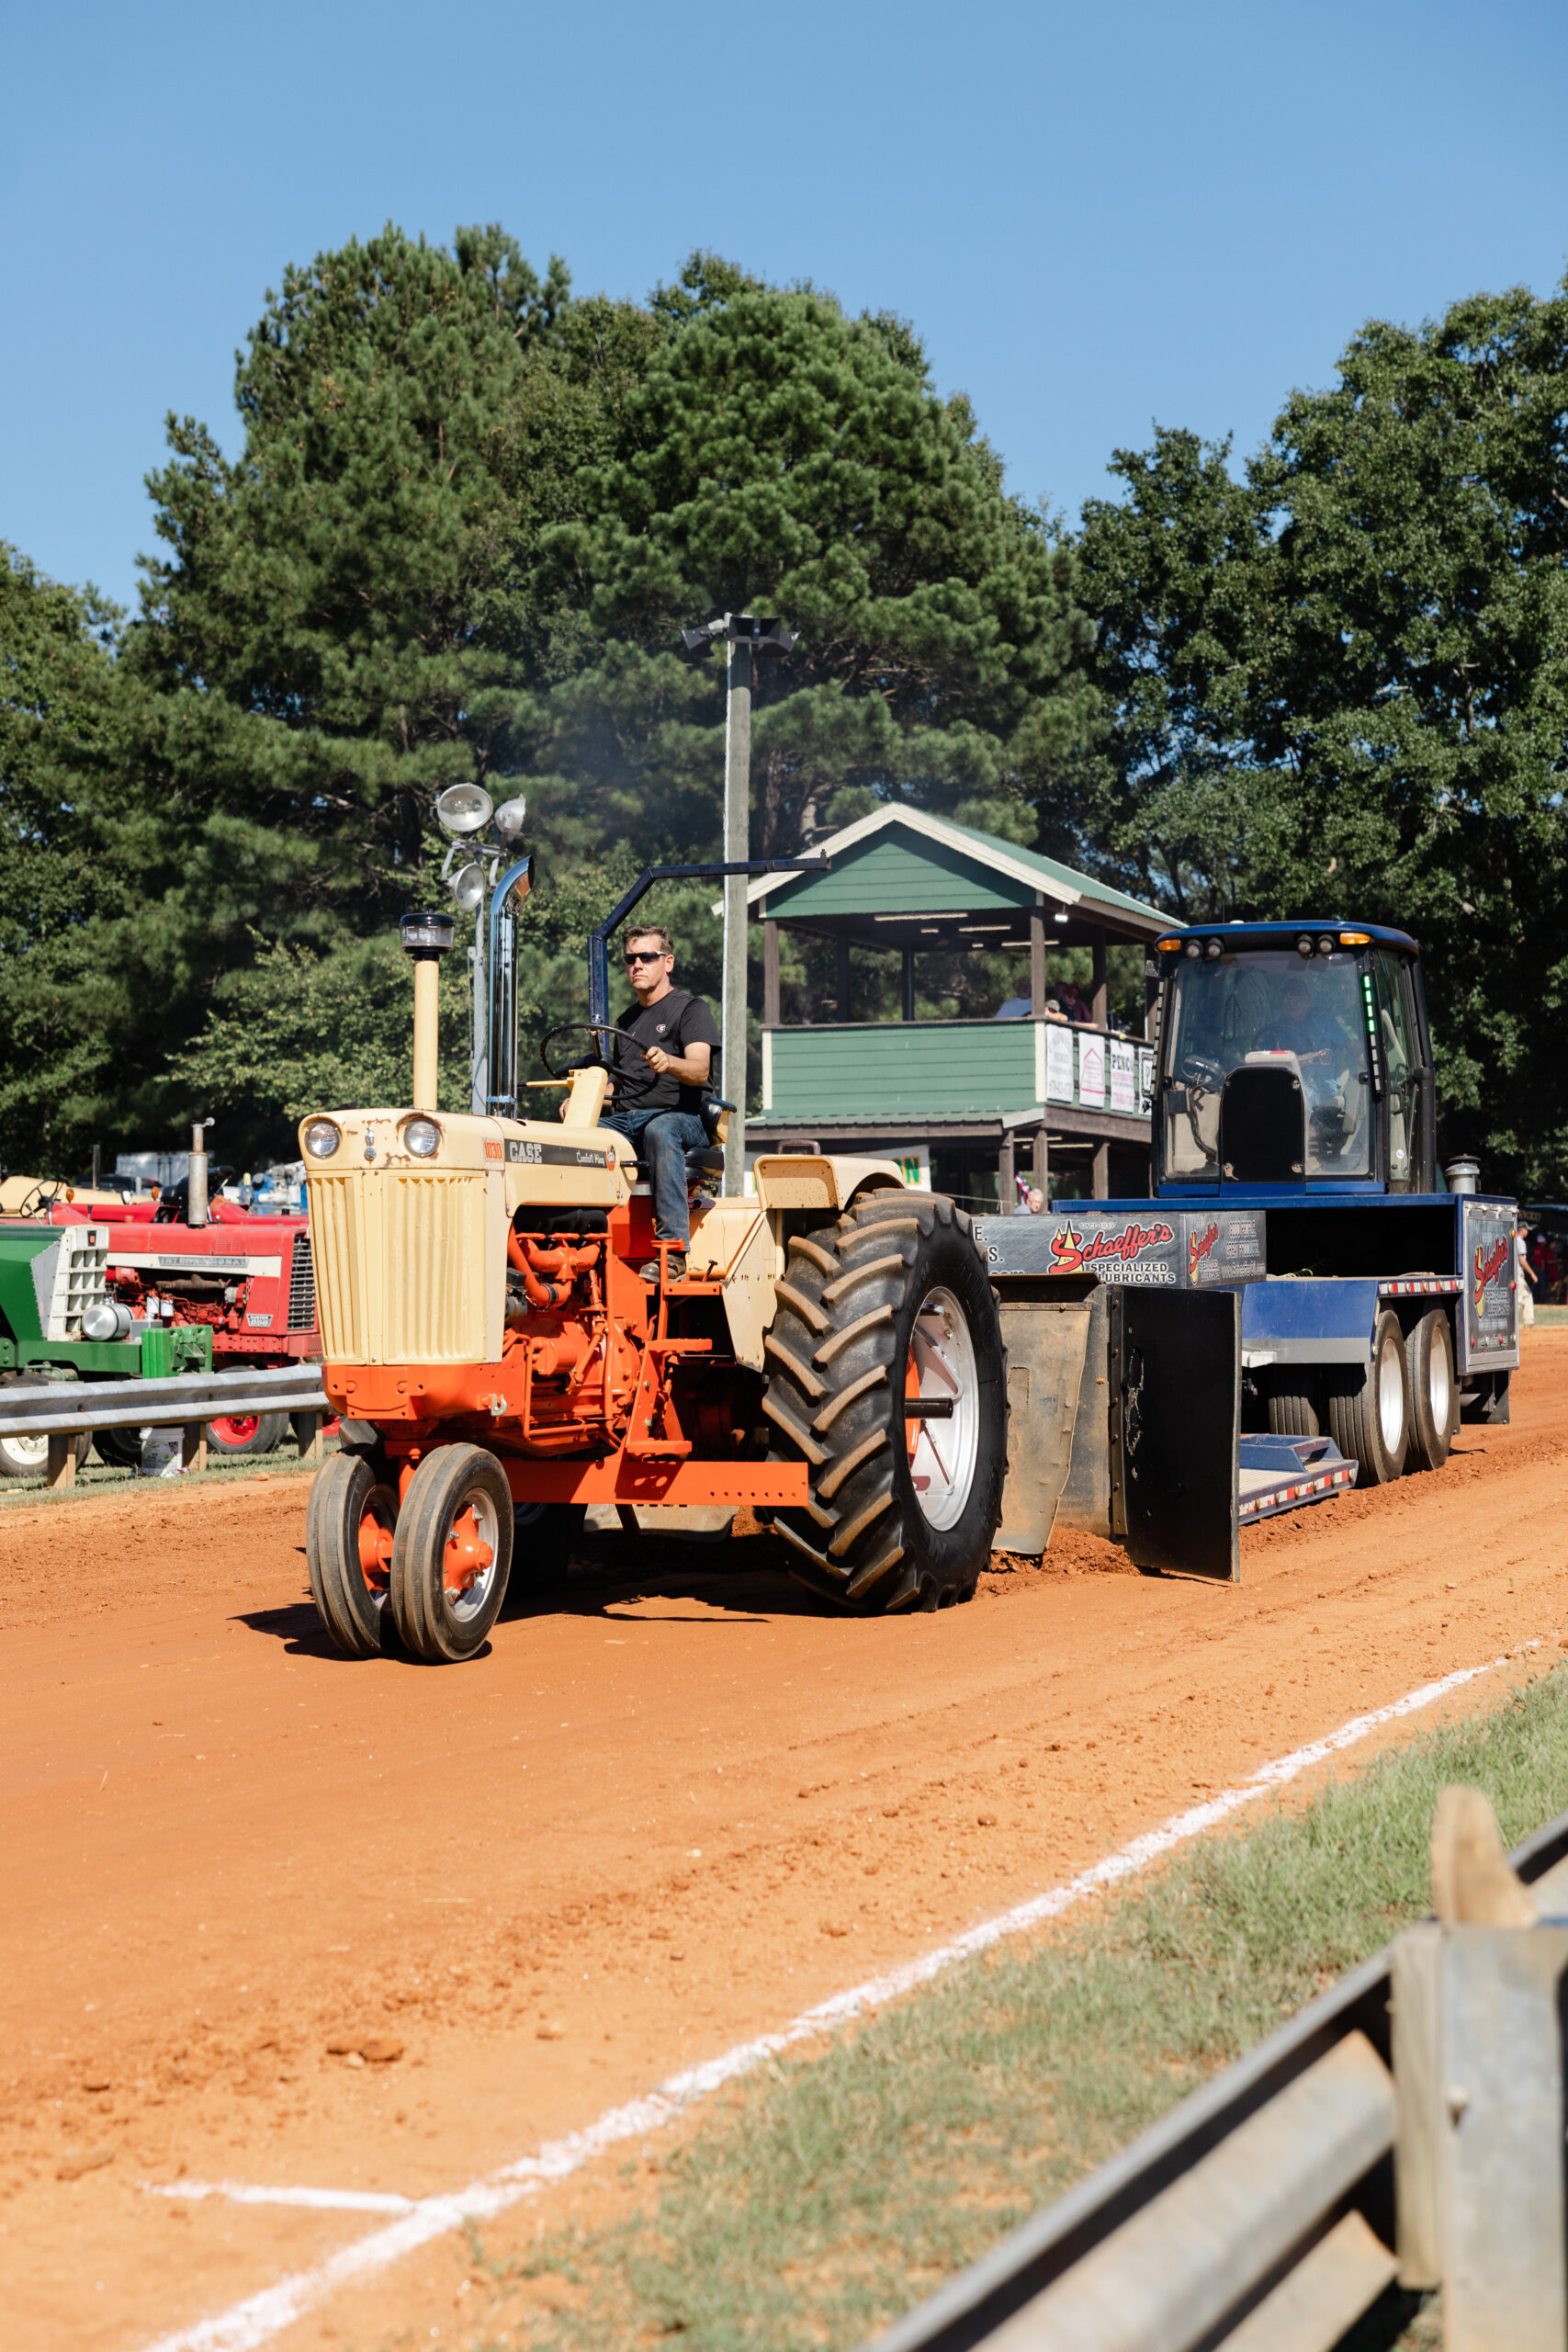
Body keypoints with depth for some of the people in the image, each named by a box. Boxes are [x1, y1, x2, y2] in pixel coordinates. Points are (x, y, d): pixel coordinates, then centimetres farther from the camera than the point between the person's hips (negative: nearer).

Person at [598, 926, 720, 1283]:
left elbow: (699, 1071, -12)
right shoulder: (627, 1021, 27)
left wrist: (668, 1062, -35)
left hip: (678, 1117, -6)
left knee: (659, 1131, -42)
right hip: (624, 1120, 6)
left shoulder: (691, 1009, 5)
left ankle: (674, 1247, -47)